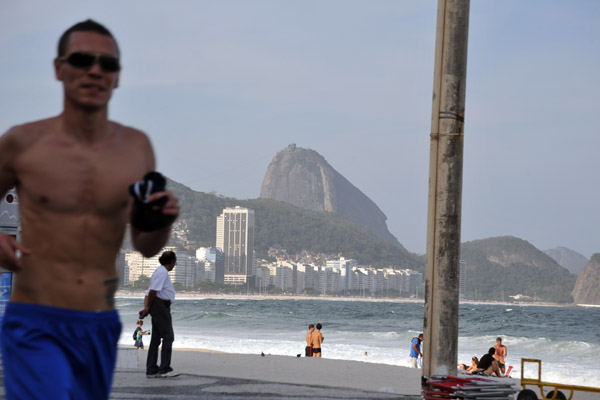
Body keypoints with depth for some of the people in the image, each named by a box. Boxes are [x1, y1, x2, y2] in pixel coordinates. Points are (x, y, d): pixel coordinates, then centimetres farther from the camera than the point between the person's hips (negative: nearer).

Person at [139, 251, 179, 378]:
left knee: (156, 338, 9)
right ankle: (165, 369, -8)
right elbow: (153, 291, -18)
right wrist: (147, 308, -12)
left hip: (157, 307, 10)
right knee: (168, 336, -8)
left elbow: (150, 292, 16)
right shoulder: (163, 272, -12)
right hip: (161, 305, -10)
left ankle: (151, 370, 9)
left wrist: (147, 308, 8)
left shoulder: (160, 271, 20)